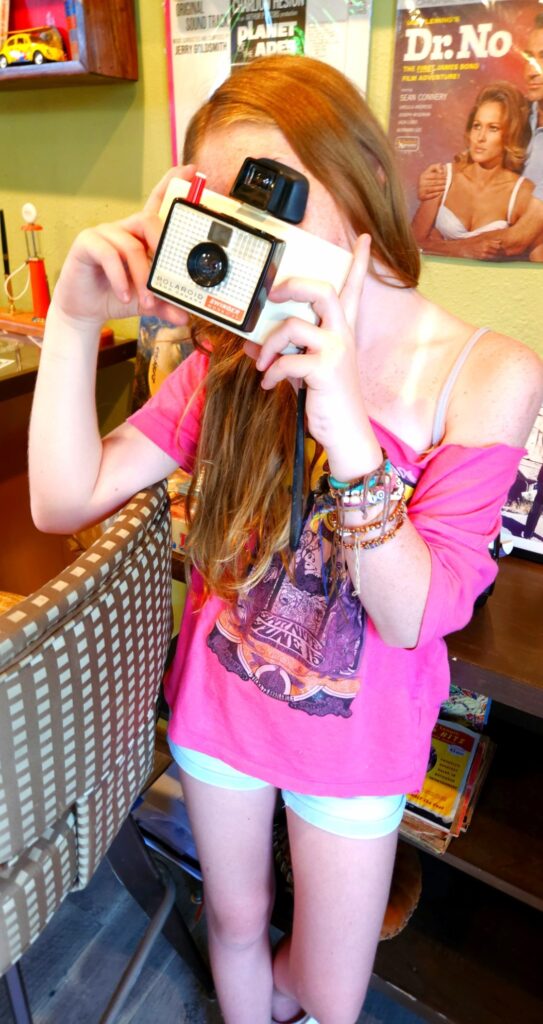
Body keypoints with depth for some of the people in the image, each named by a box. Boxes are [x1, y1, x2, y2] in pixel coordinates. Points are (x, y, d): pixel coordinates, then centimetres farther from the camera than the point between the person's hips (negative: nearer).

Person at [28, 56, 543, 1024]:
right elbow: (63, 501, -15)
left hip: (354, 736, -1)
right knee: (235, 924, 28)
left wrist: (349, 433, -37)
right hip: (217, 700, 2)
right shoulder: (234, 355, -11)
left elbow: (416, 615, -22)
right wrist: (74, 318, -26)